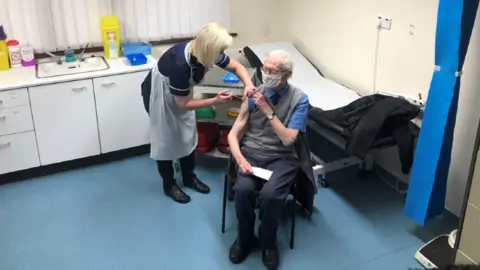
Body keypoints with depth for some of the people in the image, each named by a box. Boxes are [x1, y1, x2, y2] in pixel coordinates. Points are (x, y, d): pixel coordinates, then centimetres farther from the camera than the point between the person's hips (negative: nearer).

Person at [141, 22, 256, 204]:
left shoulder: (206, 52, -20)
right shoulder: (180, 64, -40)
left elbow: (236, 66, -7)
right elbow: (184, 104, -30)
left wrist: (248, 84, -26)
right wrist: (215, 101, -34)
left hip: (180, 92, 7)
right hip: (158, 94, -7)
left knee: (188, 135, 13)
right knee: (165, 139, 5)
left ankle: (189, 178, 30)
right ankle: (169, 185, 23)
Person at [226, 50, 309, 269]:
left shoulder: (299, 99, -4)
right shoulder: (254, 94, 3)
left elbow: (288, 139, -13)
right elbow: (234, 133, 2)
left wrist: (267, 110, -17)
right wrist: (240, 158, -17)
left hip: (281, 158, -2)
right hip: (251, 154, 2)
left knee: (270, 194, -31)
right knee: (243, 189, -28)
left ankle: (268, 242, -1)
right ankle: (244, 239, 1)